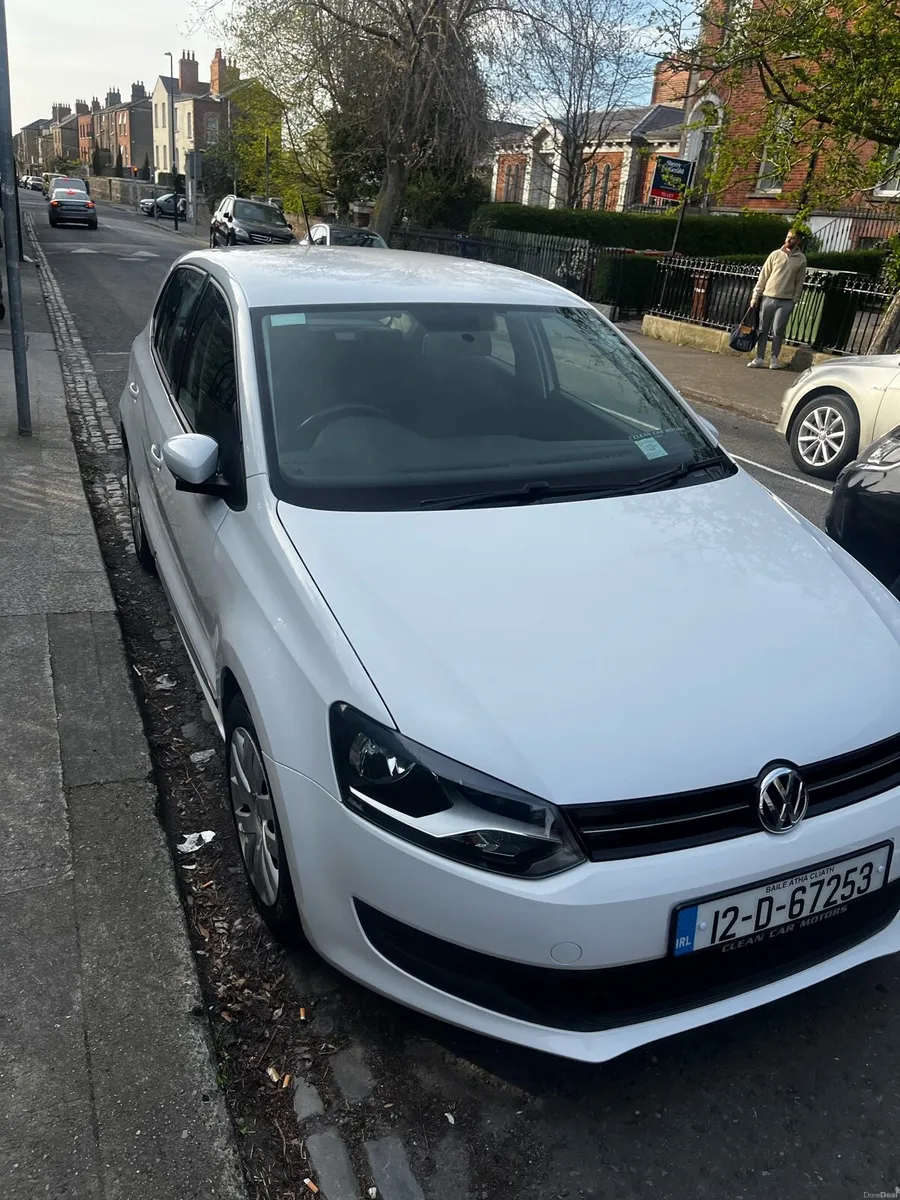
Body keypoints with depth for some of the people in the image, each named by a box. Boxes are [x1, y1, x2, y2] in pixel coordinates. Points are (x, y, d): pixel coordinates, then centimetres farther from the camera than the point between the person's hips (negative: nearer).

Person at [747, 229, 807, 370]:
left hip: (786, 301, -1)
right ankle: (759, 358, 9)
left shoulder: (801, 259, 3)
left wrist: (794, 301, -1)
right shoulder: (775, 254, 4)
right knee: (762, 329, 3)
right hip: (767, 297, 2)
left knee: (778, 331, -4)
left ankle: (774, 358, 7)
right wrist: (756, 295, -1)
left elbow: (799, 282, 5)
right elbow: (763, 276, 3)